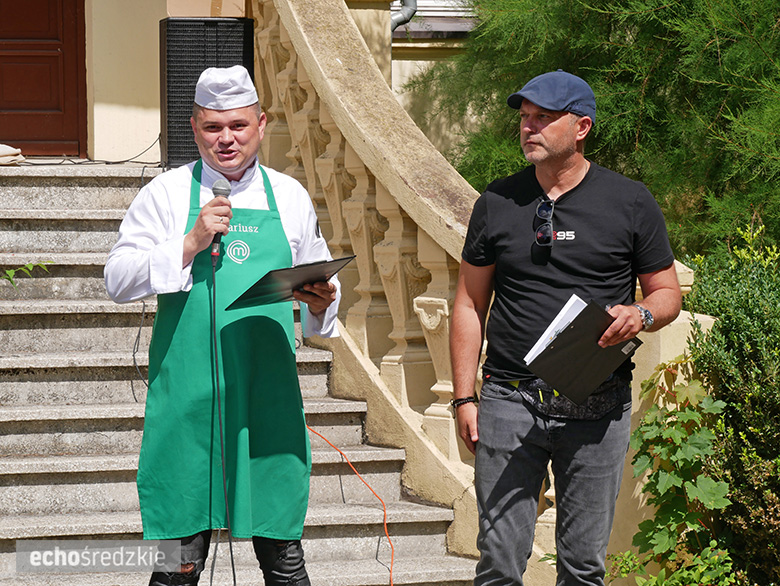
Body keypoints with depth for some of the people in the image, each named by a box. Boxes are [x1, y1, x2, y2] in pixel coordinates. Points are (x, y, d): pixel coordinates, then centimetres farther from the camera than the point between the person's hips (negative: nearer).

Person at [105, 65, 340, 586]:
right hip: (188, 398, -2)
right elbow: (118, 280, -2)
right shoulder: (167, 194, 5)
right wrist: (191, 245, -13)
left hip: (269, 395, 2)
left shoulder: (290, 197, 13)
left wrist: (321, 304, -2)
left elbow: (319, 285, 21)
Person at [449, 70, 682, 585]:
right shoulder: (497, 202, 6)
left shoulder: (630, 203, 2)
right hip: (510, 404, 1)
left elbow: (667, 292, 9)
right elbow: (470, 303, 10)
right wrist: (464, 397, 3)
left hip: (597, 409, -1)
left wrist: (641, 316, -16)